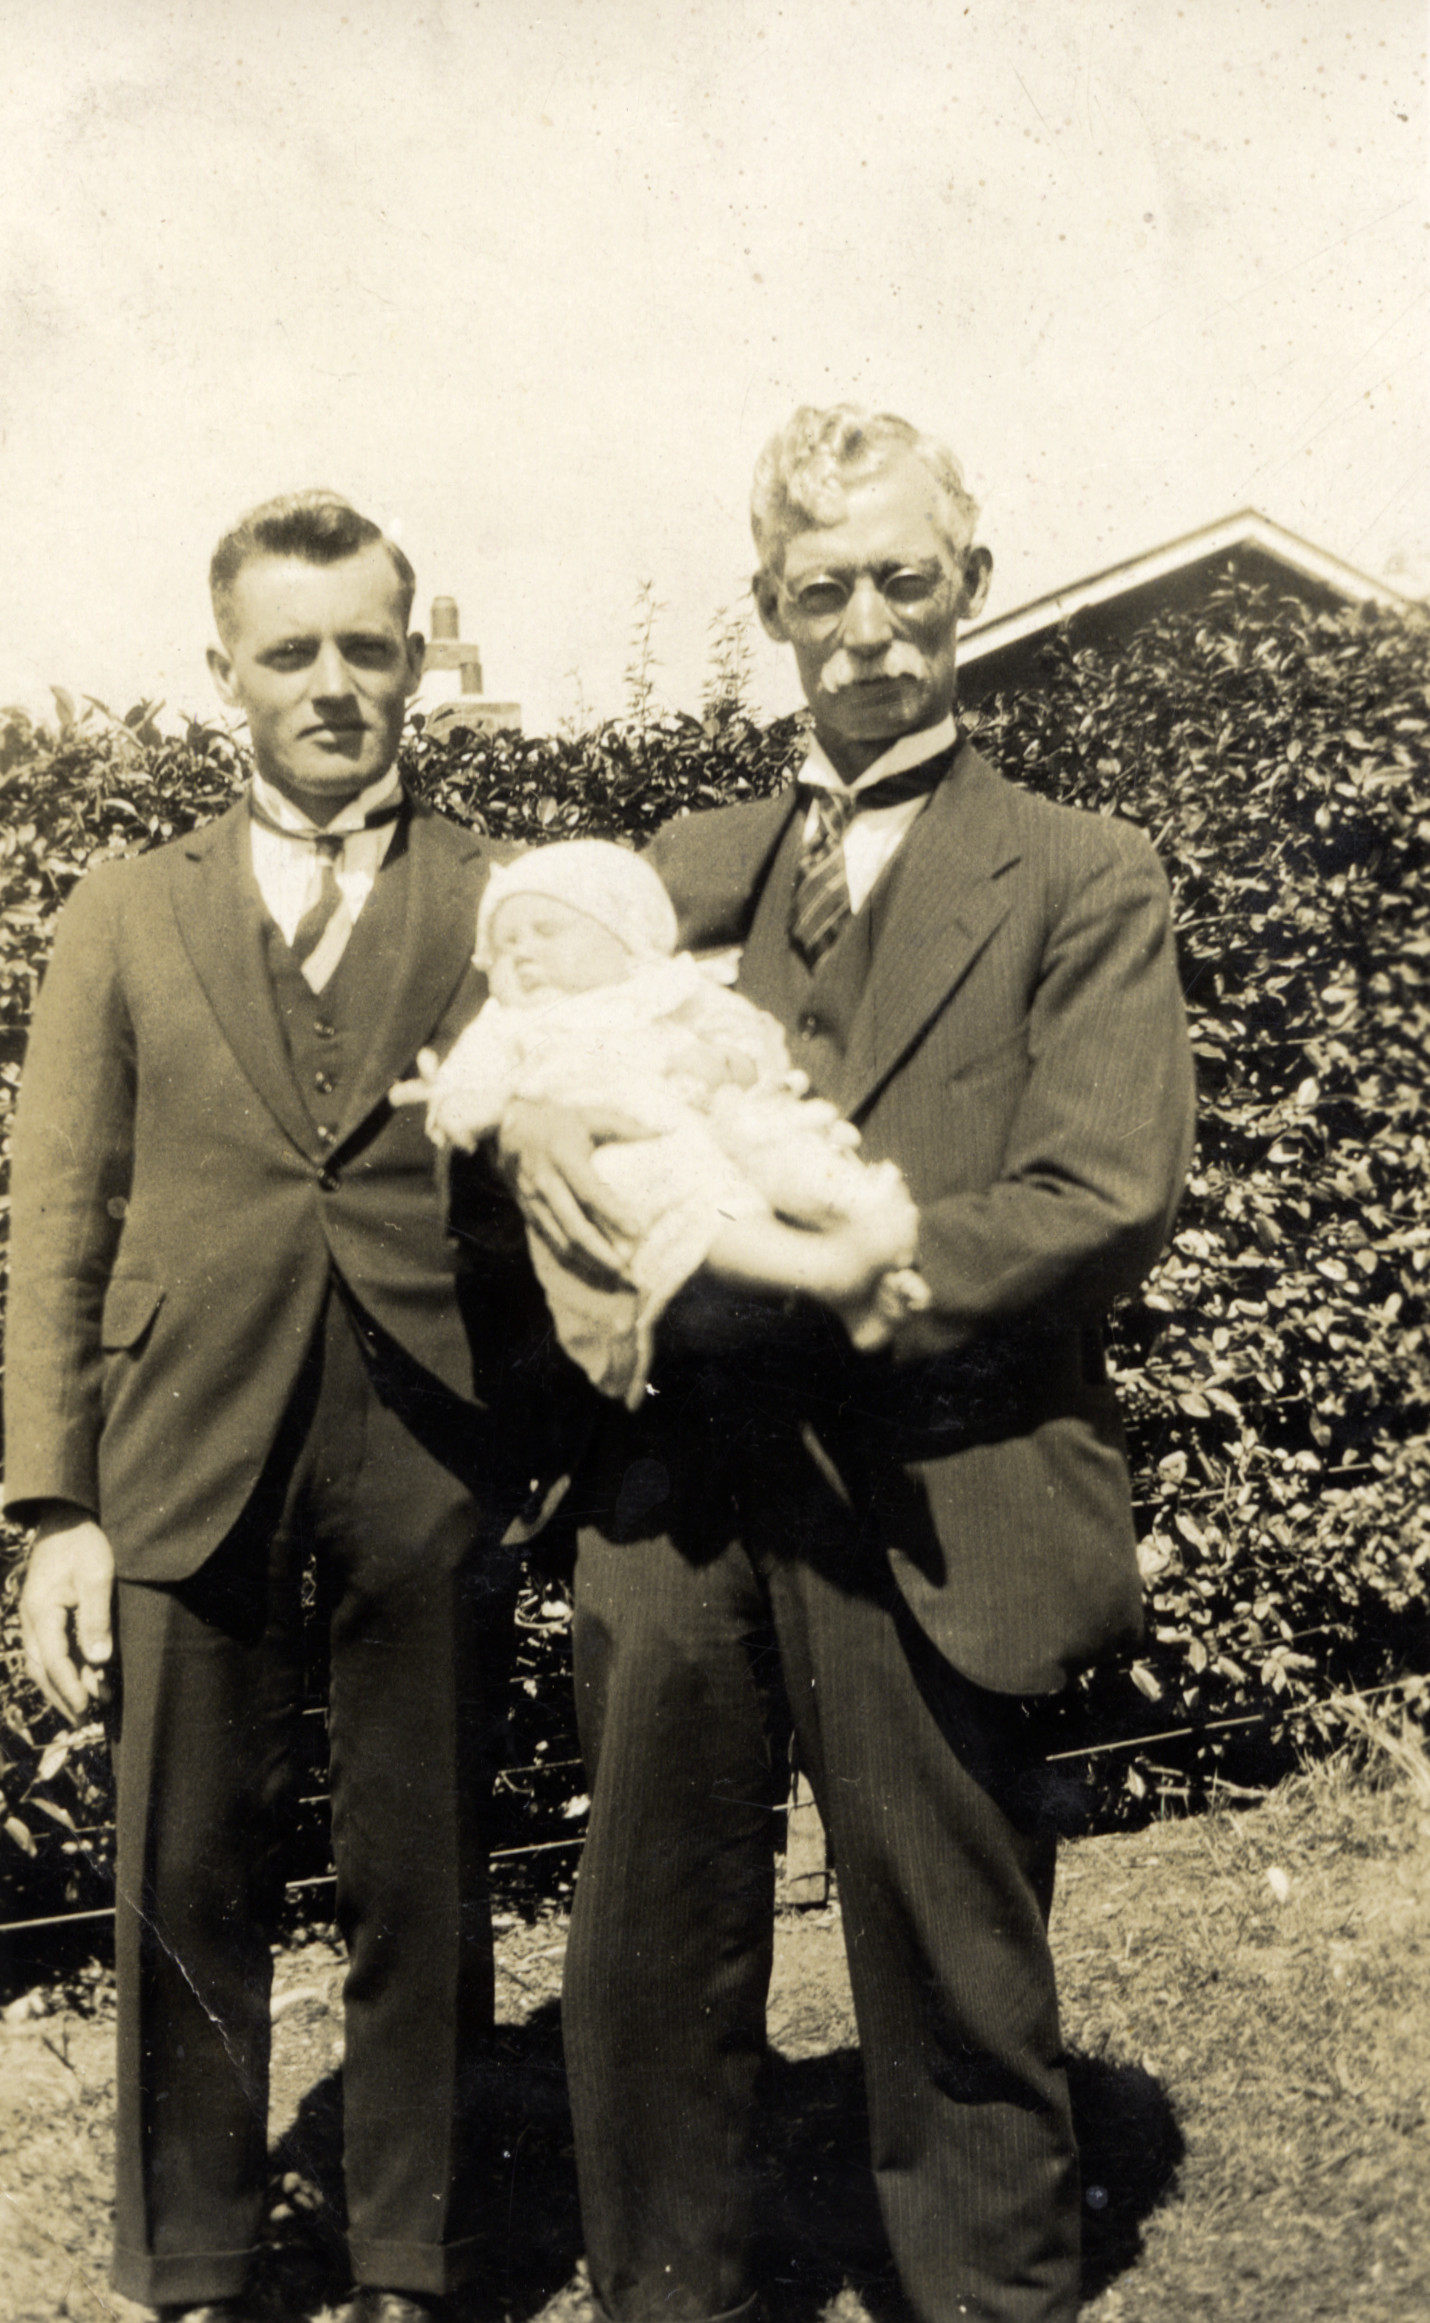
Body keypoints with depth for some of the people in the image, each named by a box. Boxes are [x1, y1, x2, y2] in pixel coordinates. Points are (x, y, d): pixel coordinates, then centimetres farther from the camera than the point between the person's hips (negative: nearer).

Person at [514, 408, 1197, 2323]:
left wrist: (774, 1291, -15)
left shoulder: (1082, 880, 1)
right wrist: (528, 1109, -10)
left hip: (920, 1514, -4)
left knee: (956, 2002, 10)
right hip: (682, 1497, 4)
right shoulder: (694, 867, 15)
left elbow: (1102, 1203, -10)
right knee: (647, 1972, 14)